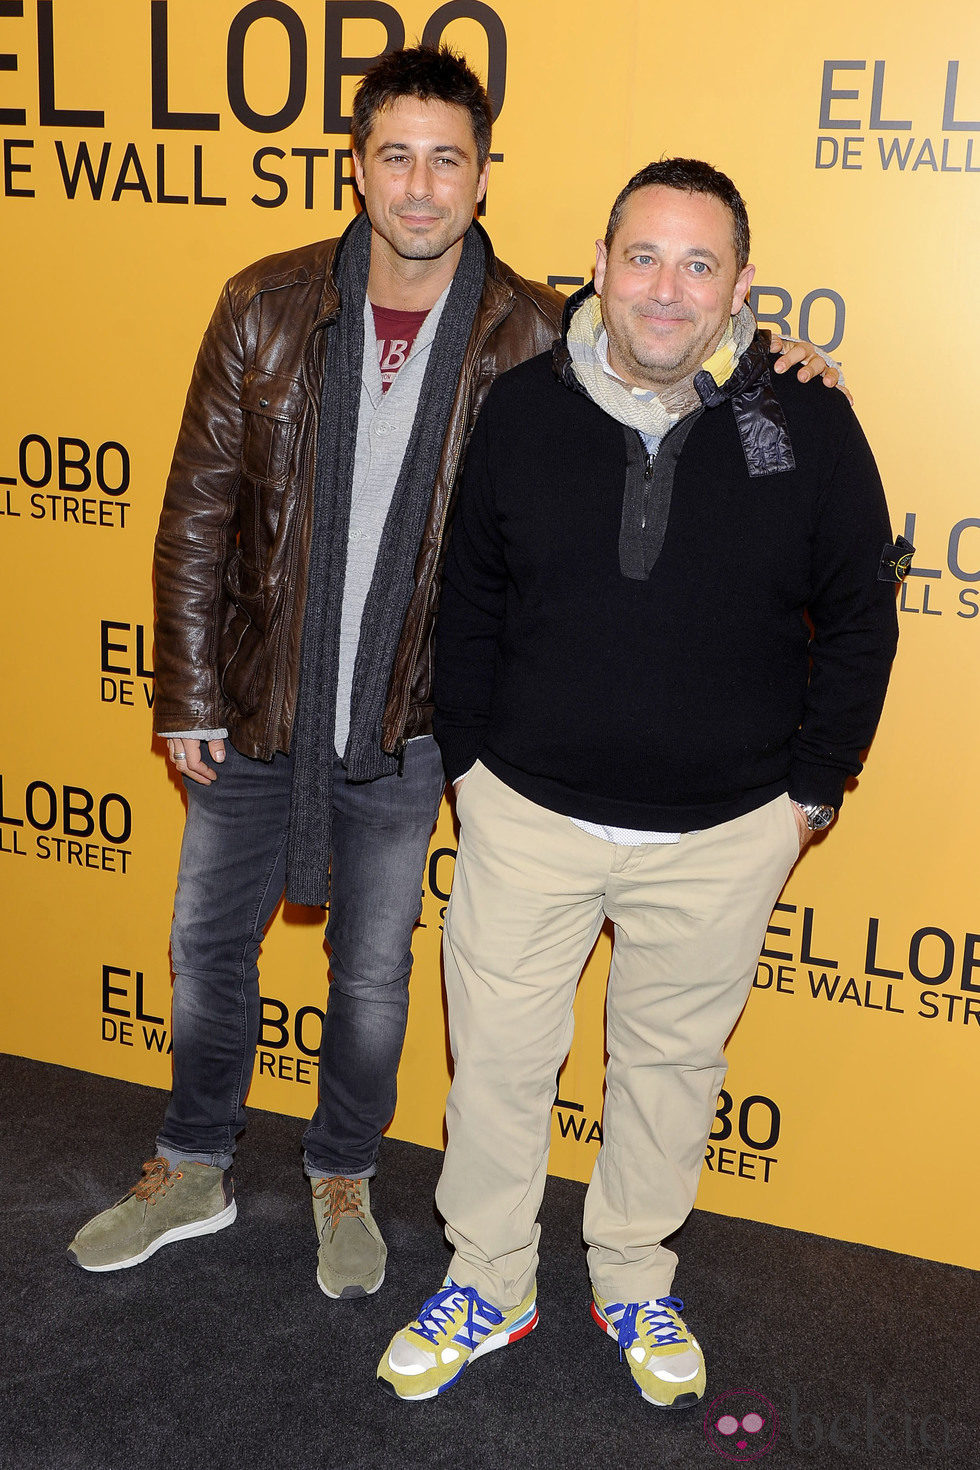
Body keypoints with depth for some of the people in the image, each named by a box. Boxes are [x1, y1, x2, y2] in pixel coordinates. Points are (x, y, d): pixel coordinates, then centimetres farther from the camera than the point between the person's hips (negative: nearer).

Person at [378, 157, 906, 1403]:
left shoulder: (807, 425, -8)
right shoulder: (522, 409, -4)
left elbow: (858, 618, 1)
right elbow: (468, 599, 6)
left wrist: (810, 789, 1)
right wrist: (467, 761, 5)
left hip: (723, 839, 0)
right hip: (528, 818, 1)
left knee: (672, 1065, 17)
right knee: (497, 1062, 11)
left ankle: (633, 1284, 41)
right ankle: (487, 1286, 35)